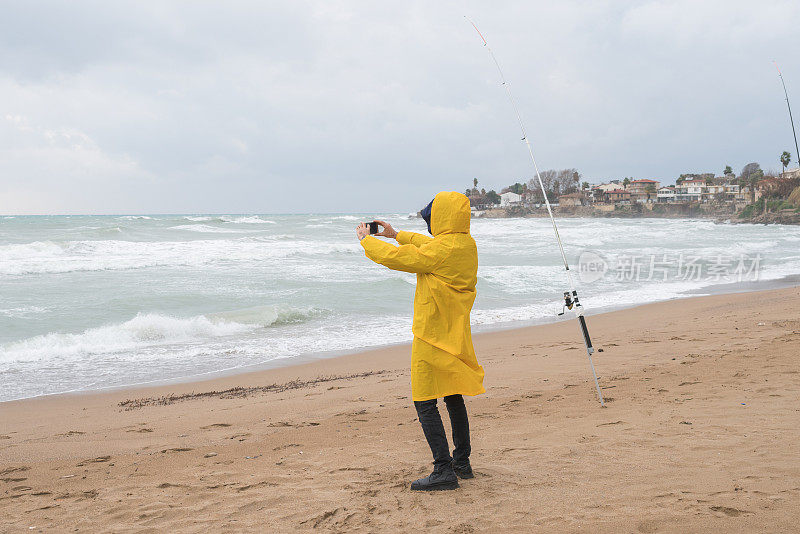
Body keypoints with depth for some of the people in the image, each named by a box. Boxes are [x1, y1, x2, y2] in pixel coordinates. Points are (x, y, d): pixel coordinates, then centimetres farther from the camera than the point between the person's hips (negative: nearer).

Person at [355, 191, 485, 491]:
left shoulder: (440, 249, -21)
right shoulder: (467, 244, 5)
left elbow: (394, 257, -14)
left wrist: (366, 240, 4)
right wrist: (397, 235, 30)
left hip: (432, 335, -9)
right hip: (456, 335, 9)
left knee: (425, 402, -5)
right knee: (454, 398, 19)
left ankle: (444, 470, -10)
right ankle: (462, 462, 27)